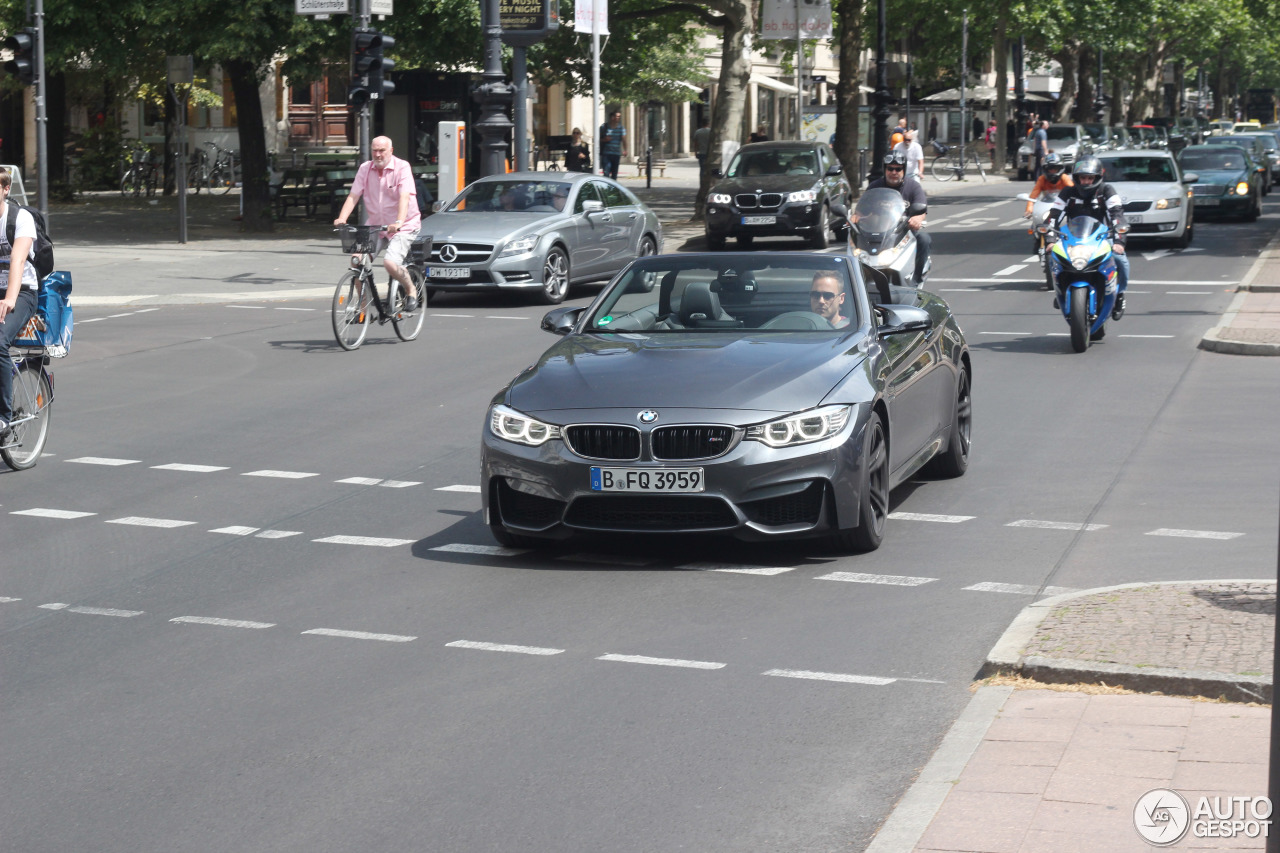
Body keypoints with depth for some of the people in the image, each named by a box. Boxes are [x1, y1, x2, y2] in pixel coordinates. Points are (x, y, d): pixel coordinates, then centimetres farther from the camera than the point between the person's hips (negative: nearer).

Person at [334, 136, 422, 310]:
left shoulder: (402, 167, -11)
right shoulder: (365, 169, 2)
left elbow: (404, 197, -24)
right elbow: (353, 196, -3)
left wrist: (399, 222, -39)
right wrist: (342, 218, -20)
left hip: (403, 227, -5)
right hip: (374, 225, 5)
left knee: (390, 263, -25)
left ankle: (411, 290, 4)